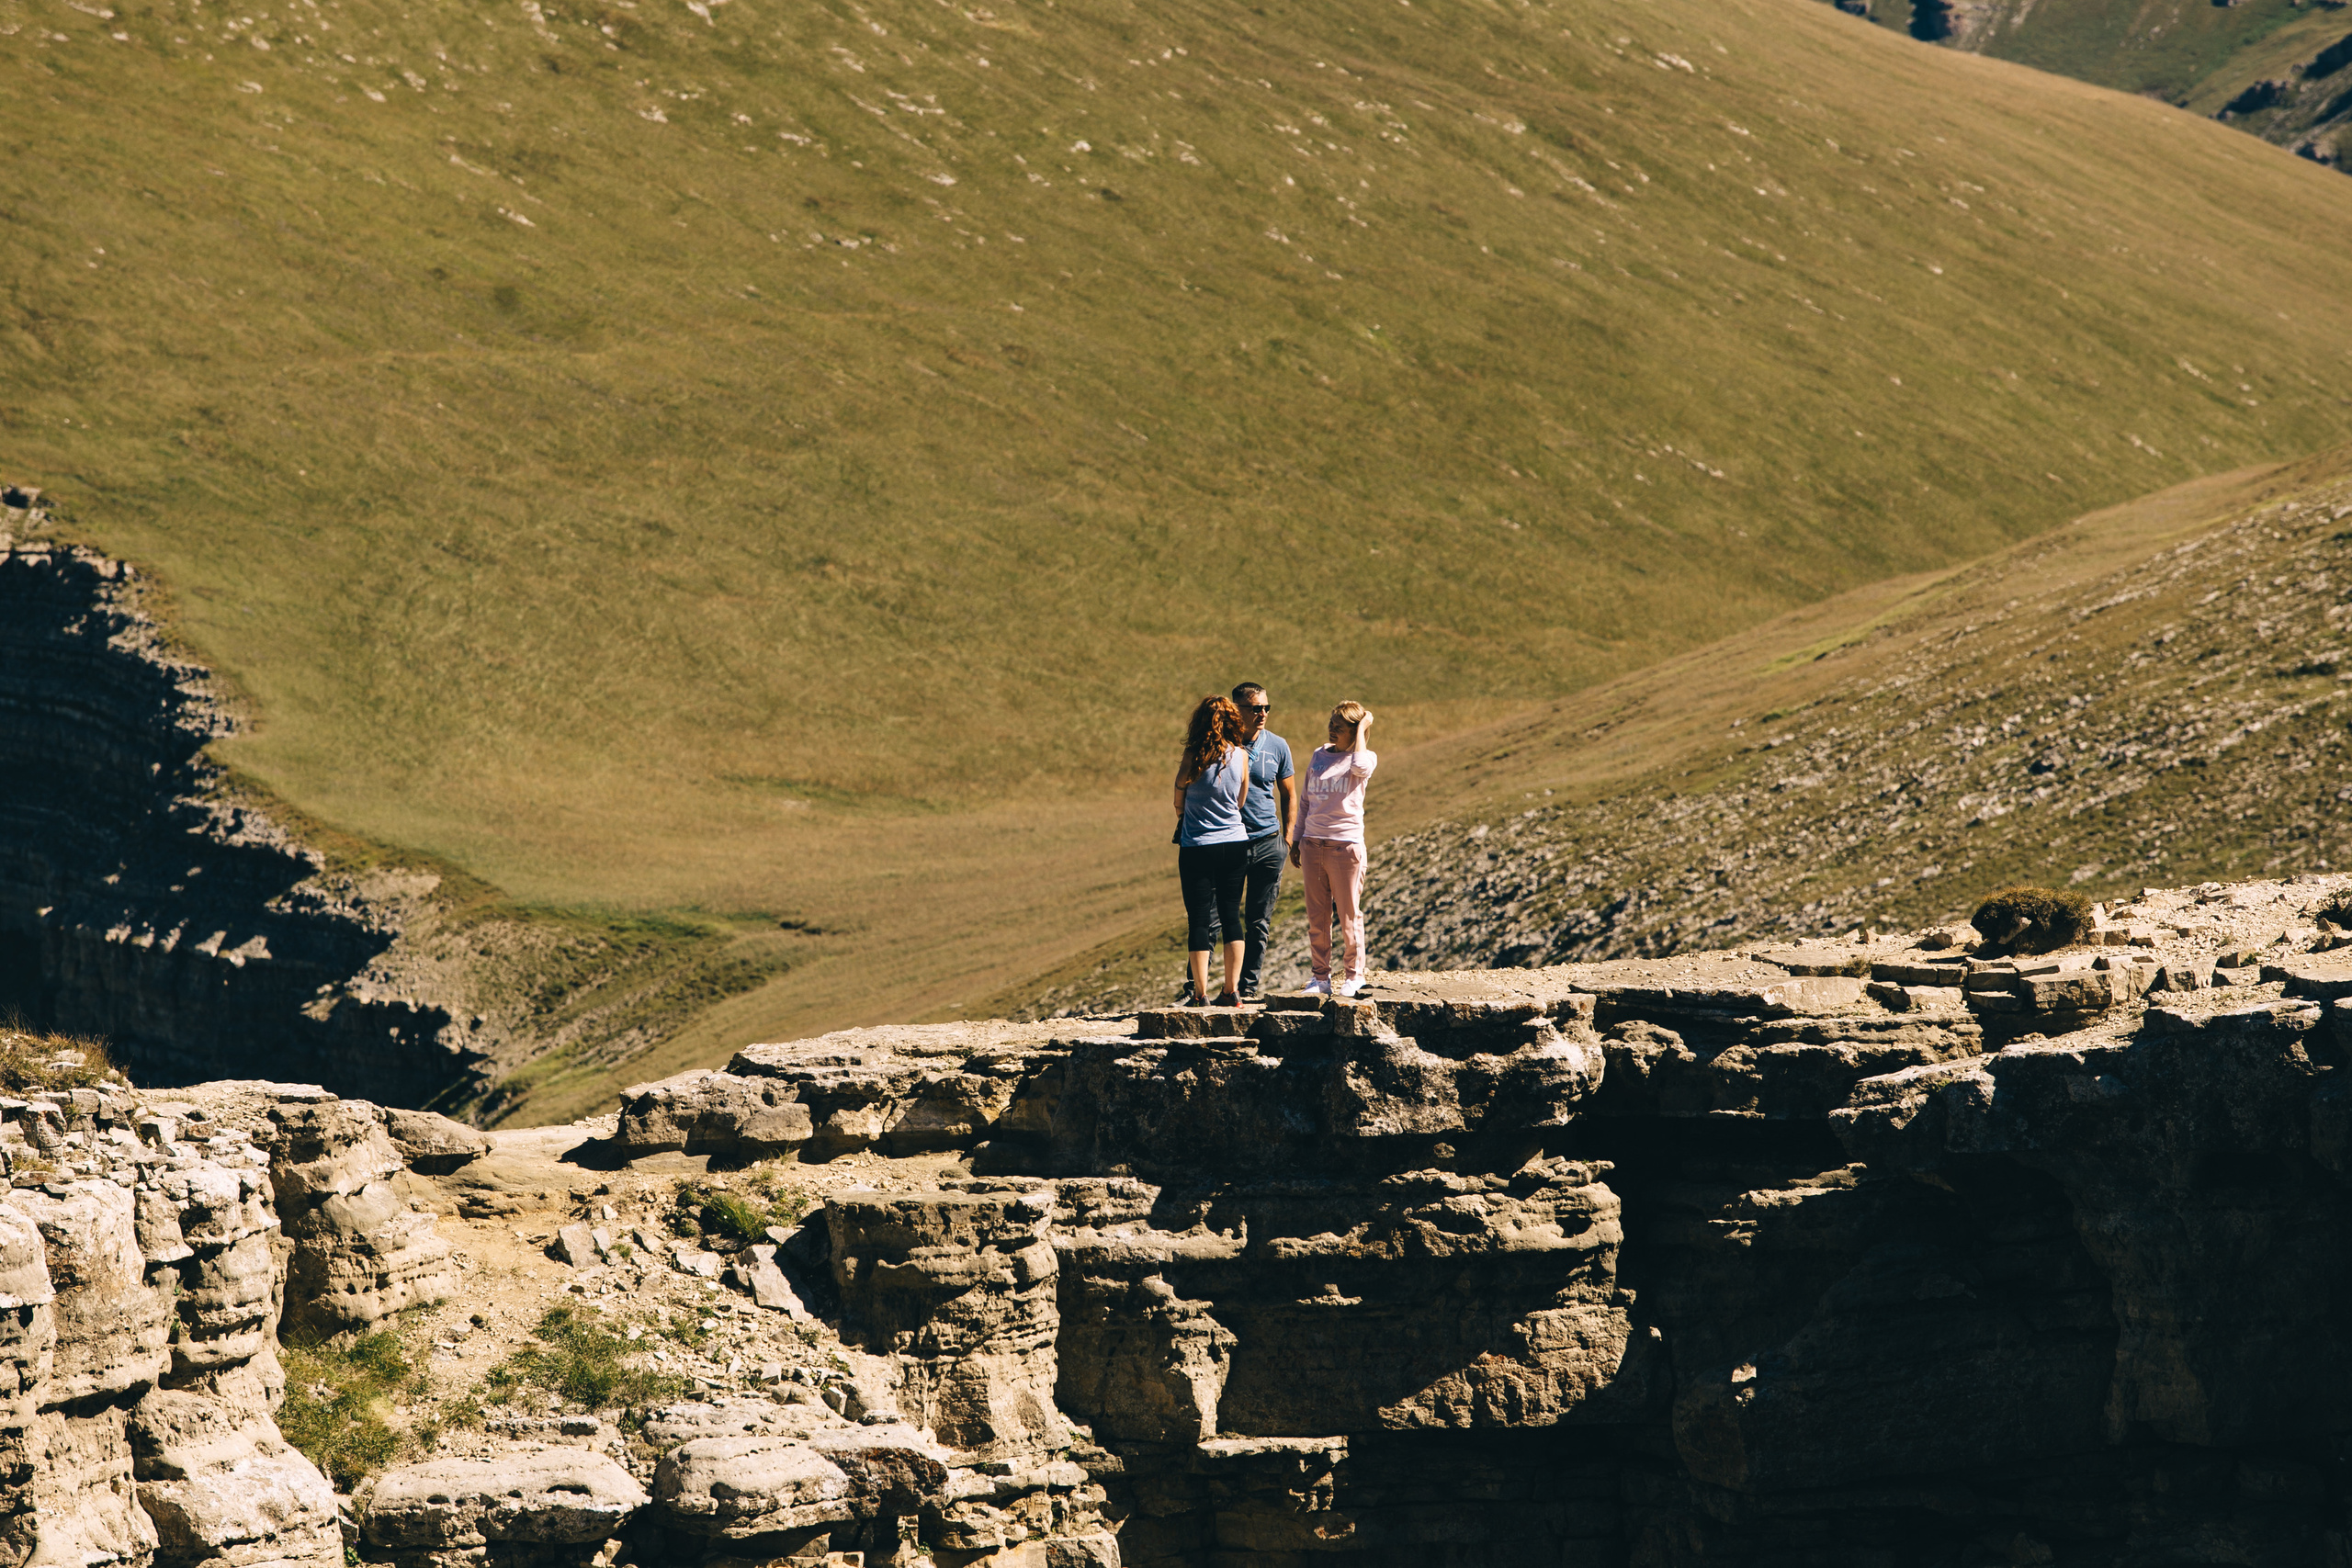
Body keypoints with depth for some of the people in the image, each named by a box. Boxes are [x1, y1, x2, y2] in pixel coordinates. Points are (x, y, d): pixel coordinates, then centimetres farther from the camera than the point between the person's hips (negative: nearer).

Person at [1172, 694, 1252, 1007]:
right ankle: (1232, 991, 11)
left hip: (1197, 847, -3)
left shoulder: (1193, 758, -12)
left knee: (1199, 920, 1)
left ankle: (1200, 993, 0)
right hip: (1235, 843, 3)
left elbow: (1179, 802, 2)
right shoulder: (1241, 755, -3)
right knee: (1231, 916, 11)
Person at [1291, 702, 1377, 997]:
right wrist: (1297, 840, 17)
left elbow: (1361, 767, -26)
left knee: (1349, 915, 1)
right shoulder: (1318, 756, 14)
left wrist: (1363, 726, -14)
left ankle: (1354, 974, 12)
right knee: (1316, 917, 6)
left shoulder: (1366, 757, 0)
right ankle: (1321, 977, 13)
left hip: (1346, 843, -5)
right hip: (1313, 844, 5)